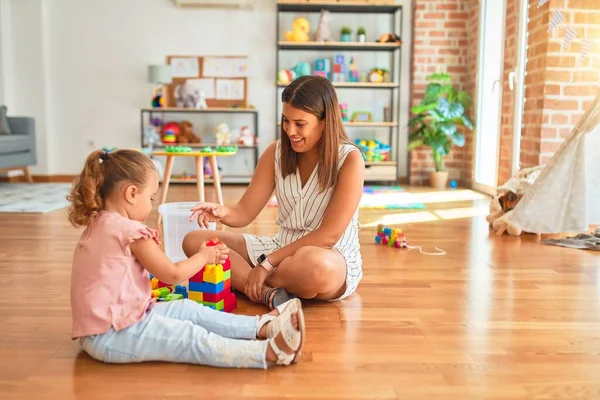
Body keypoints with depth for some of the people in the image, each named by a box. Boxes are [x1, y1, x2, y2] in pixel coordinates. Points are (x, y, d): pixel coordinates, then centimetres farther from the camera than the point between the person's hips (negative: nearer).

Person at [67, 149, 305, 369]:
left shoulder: (99, 224, 11)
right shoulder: (130, 230, -19)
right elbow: (172, 275, -12)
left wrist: (147, 246, 20)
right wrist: (203, 256, 3)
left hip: (104, 324, 10)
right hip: (111, 336, -10)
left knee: (189, 310, 7)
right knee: (191, 338, -18)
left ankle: (262, 327, 4)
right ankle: (269, 352, -25)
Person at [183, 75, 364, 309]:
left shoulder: (349, 160, -15)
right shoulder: (276, 153, 0)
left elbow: (328, 235, -18)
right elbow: (245, 212, -1)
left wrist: (267, 263, -20)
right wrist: (222, 213, -25)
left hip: (333, 260, -5)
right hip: (282, 248, 6)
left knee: (315, 266, -43)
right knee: (194, 241, -6)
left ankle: (240, 279, -15)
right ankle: (268, 293, -24)